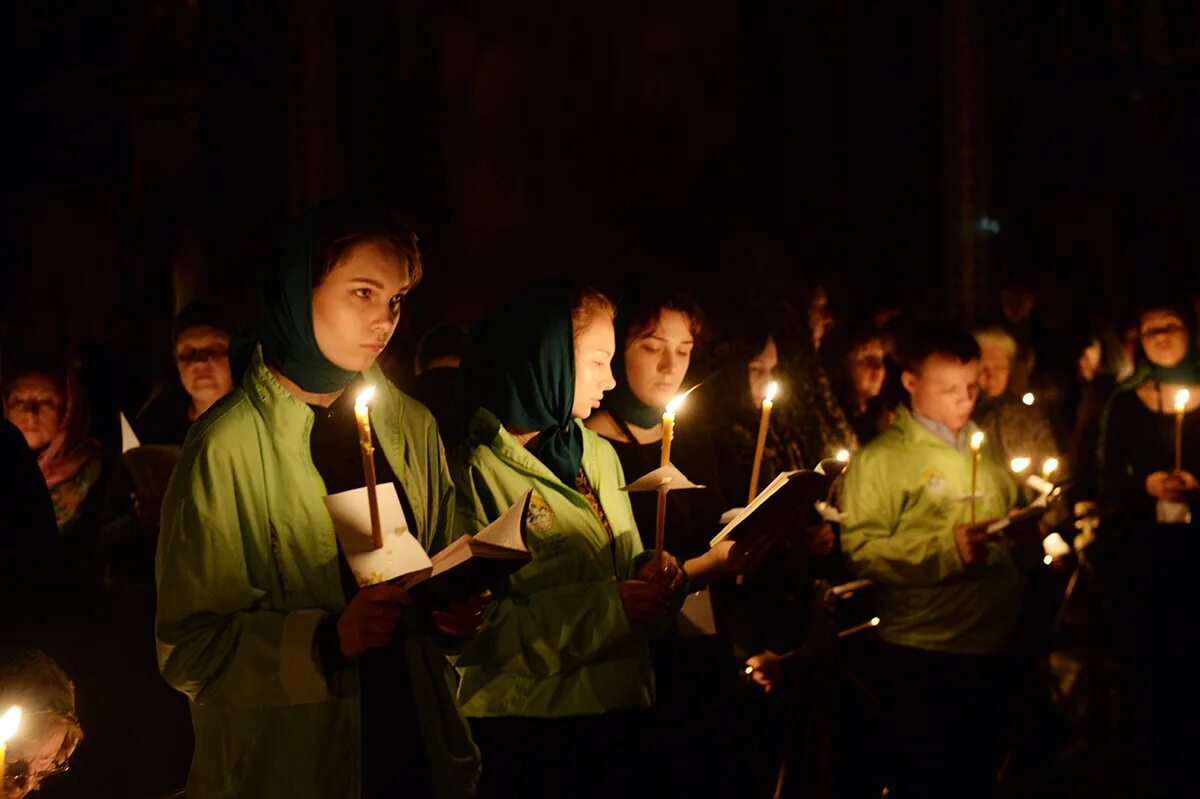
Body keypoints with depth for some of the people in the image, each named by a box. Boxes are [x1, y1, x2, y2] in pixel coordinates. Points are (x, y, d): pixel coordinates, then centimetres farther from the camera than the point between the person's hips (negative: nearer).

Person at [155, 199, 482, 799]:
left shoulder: (412, 428, 5)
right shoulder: (230, 445, -12)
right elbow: (188, 648, -14)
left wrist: (453, 613, -5)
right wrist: (329, 640, -26)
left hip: (417, 743, 5)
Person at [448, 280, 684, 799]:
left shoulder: (597, 452, 12)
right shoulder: (476, 471, -13)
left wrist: (650, 572, -4)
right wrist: (607, 606, -23)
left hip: (618, 711, 7)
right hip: (526, 734, -7)